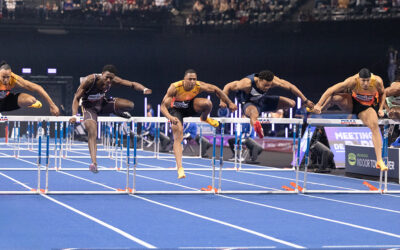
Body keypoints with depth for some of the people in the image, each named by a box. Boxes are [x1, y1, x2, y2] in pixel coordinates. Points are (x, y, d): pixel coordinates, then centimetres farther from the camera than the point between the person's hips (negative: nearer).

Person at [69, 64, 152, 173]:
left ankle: (117, 111, 20)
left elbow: (132, 84, -14)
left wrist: (144, 89, -35)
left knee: (130, 105, -14)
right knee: (92, 133, -27)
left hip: (103, 103, 4)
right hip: (89, 107, -4)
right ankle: (94, 162, -30)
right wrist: (74, 115, -38)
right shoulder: (89, 80, -30)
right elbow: (76, 98, -25)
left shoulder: (113, 80, -19)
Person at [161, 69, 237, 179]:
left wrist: (230, 103, -3)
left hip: (190, 106, 2)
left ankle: (204, 118, 8)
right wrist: (170, 117, -49)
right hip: (176, 109, -2)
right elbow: (163, 106, -30)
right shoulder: (175, 87, -33)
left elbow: (216, 90, -8)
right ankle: (180, 168, -18)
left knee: (207, 103, -28)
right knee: (178, 138, -17)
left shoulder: (199, 86, -26)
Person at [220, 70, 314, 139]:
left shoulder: (273, 81, -25)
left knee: (291, 103, -4)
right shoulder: (247, 83, -34)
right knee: (254, 113, -47)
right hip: (249, 104, -6)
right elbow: (228, 87, -22)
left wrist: (305, 101, -10)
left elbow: (291, 87, -14)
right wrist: (223, 101, -31)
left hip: (263, 100, 6)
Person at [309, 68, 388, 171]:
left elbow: (382, 93, -1)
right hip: (352, 102, 0)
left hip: (368, 106, 0)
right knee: (334, 97, -29)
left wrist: (380, 109, -12)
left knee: (374, 126, -26)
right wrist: (318, 105, -36)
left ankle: (379, 161, -27)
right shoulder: (353, 81, -32)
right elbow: (330, 90, -31)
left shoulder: (377, 81, -26)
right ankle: (315, 111, 2)